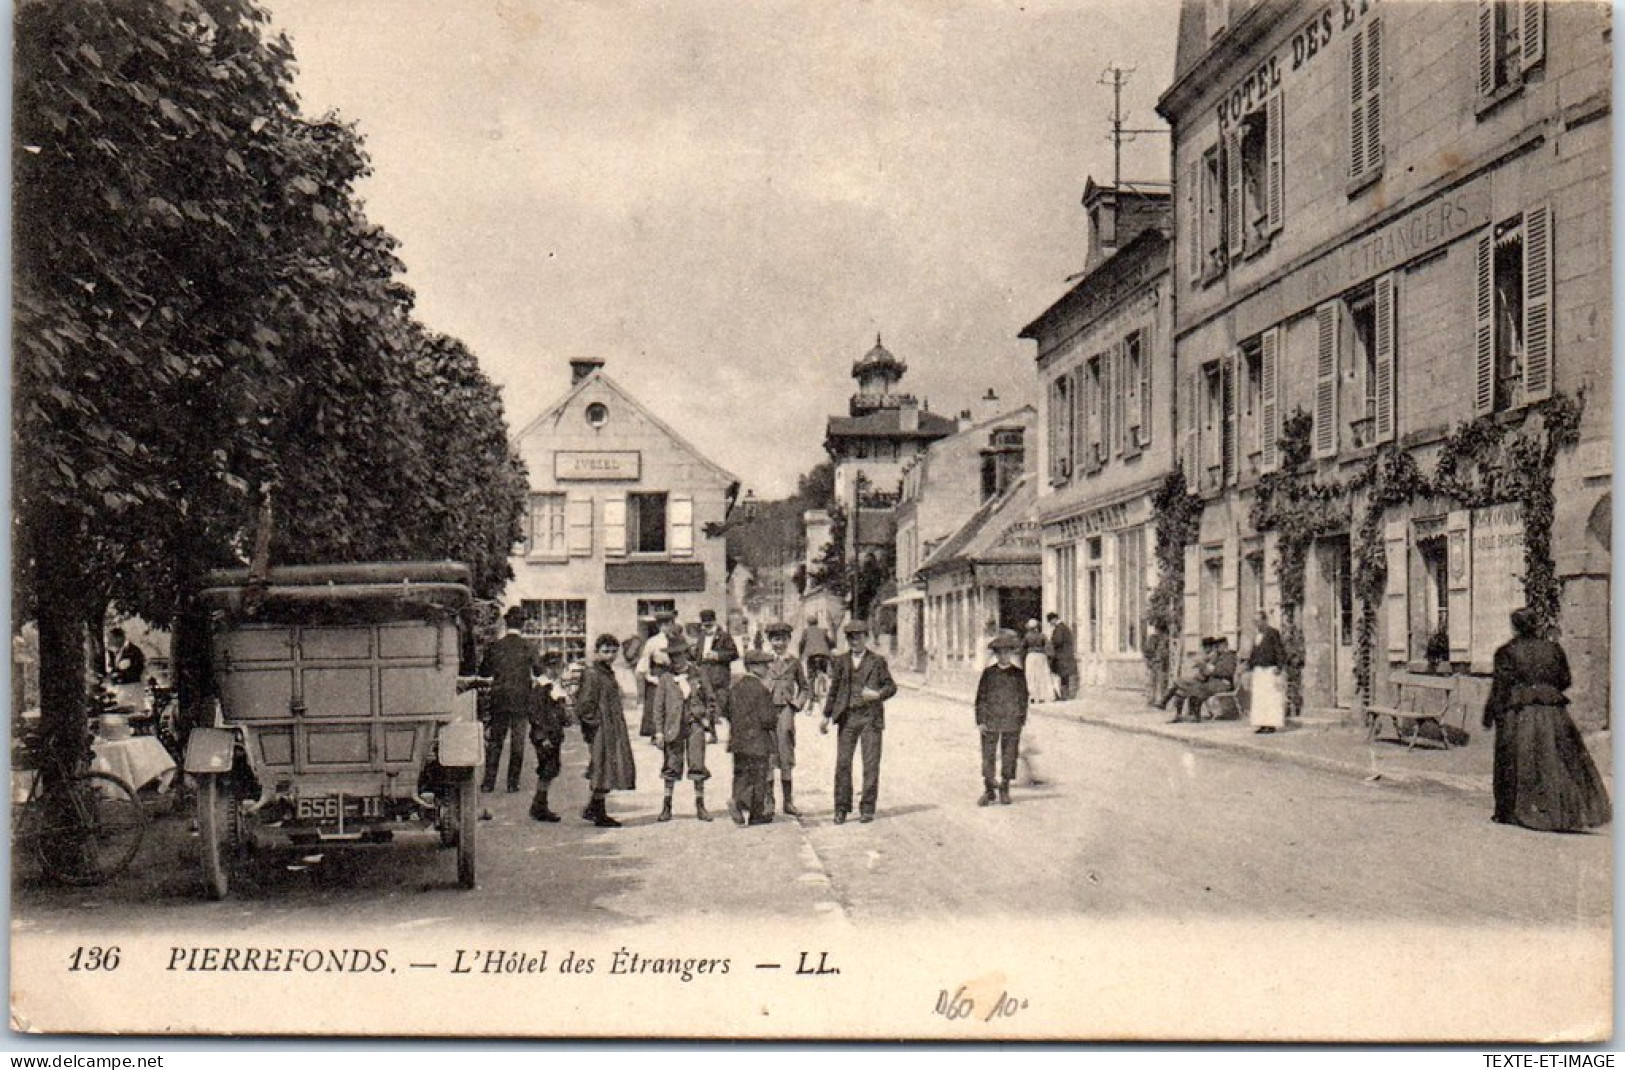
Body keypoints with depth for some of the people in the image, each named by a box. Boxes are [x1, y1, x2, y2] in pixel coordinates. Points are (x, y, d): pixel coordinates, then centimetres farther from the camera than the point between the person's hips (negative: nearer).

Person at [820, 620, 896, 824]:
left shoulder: (877, 661, 4)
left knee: (871, 763, -2)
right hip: (847, 717, 2)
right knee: (842, 763, 0)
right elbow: (834, 690, 15)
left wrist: (878, 694, -15)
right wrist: (826, 717, 11)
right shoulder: (841, 662, 11)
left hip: (870, 717, -2)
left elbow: (891, 686, 6)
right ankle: (842, 808, 8)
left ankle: (867, 808, 6)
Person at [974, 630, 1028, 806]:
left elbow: (1023, 698, 9)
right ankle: (988, 791, 10)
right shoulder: (988, 673, 3)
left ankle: (1005, 791, 18)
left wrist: (1021, 720, 6)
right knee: (988, 757, 0)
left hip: (1012, 722, 0)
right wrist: (980, 721, -2)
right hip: (990, 722, 0)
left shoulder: (1019, 674, 4)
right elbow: (981, 697, 4)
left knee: (1009, 757, 5)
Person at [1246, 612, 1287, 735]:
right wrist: (1249, 669, 15)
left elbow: (1280, 651, -12)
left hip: (1270, 670, -7)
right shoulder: (1256, 635, 13)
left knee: (1271, 697, -5)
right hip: (1258, 670, 7)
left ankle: (1272, 724, -2)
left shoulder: (1273, 633, -9)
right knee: (1259, 697, 5)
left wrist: (1279, 668, -20)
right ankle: (1262, 724, 8)